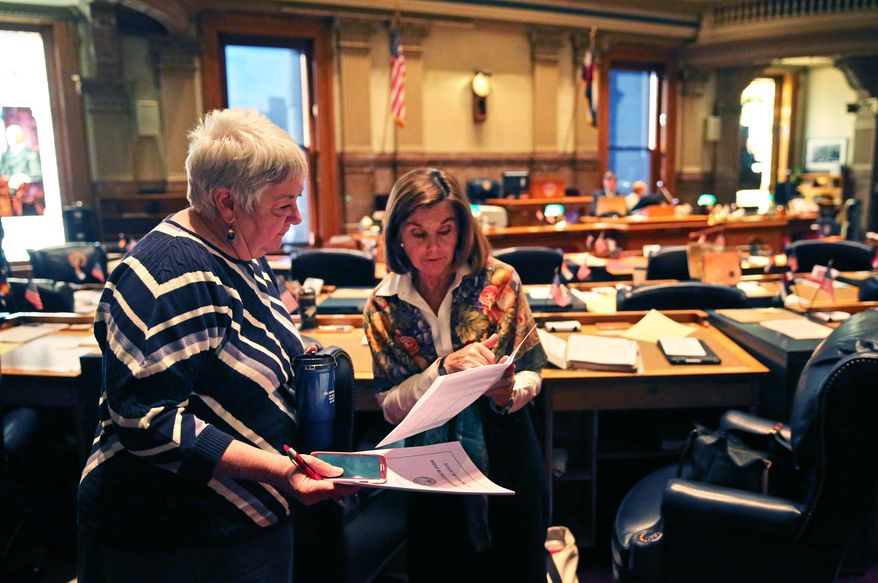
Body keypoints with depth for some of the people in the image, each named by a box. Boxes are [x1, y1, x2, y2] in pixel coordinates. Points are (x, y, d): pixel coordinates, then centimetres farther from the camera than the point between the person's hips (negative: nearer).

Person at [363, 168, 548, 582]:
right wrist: (445, 367, -24)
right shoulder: (383, 307, -7)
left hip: (506, 463, 0)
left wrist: (511, 393, -25)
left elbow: (531, 369, -3)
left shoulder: (499, 281, -10)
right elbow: (391, 406, -9)